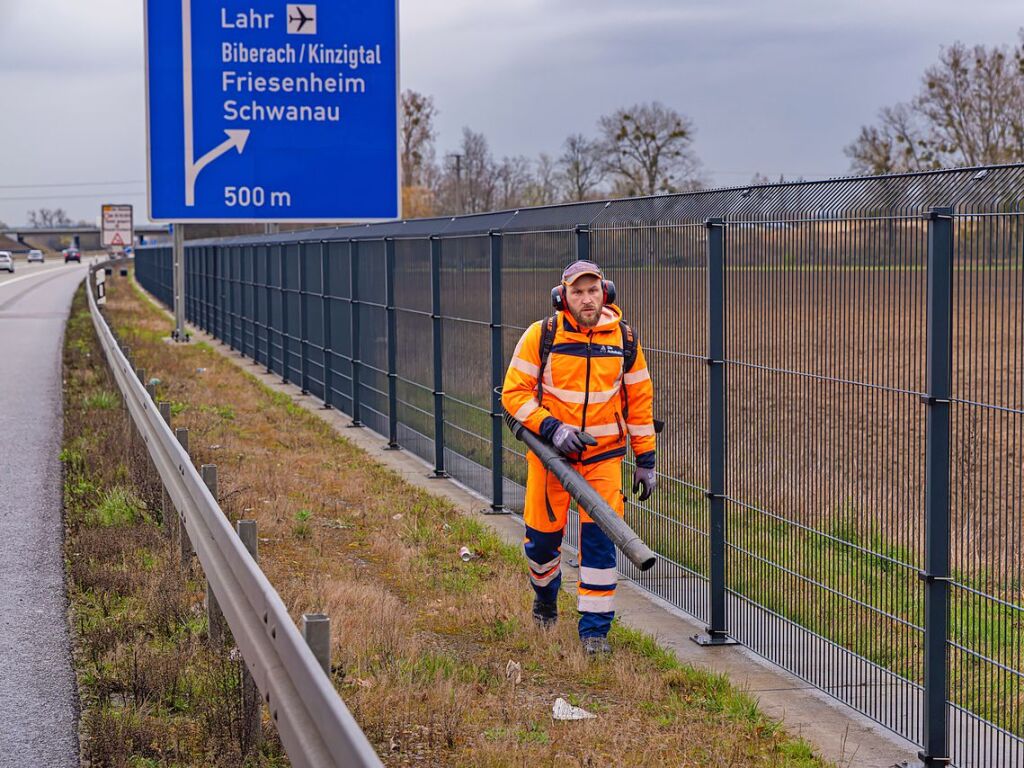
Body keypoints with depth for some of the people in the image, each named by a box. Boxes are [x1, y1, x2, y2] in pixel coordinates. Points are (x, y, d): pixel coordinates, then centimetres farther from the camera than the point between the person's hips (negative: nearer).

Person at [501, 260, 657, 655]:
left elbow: (639, 399, 7)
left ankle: (595, 629, 2)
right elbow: (514, 391, -5)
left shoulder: (624, 339, -1)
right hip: (550, 448, 0)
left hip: (604, 454, 1)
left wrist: (646, 459, 6)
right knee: (543, 533, 9)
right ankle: (545, 597, 41)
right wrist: (550, 428, -18)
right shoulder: (541, 335, -8)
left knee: (600, 537, -7)